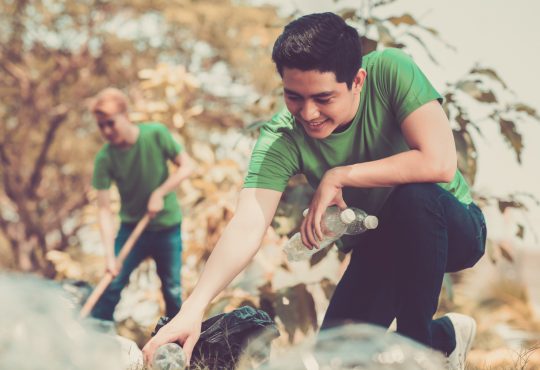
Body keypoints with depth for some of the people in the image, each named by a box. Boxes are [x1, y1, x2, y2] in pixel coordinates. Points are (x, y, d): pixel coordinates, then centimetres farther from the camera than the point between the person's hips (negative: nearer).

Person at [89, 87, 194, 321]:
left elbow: (187, 166, -8)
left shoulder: (156, 134, -16)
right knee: (111, 285, -9)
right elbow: (104, 209, -19)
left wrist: (159, 193, -21)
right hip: (131, 227, 0)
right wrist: (109, 255, -27)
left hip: (168, 226, 0)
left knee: (172, 290, 5)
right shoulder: (104, 159, -16)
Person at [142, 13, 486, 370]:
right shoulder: (282, 138, -21)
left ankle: (418, 339, -14)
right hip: (381, 247, 3)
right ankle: (444, 335, 18)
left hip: (454, 226, -3)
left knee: (414, 195, -35)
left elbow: (440, 163, -35)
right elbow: (247, 226, -32)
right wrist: (194, 307, -46)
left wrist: (339, 176, -30)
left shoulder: (390, 71, -26)